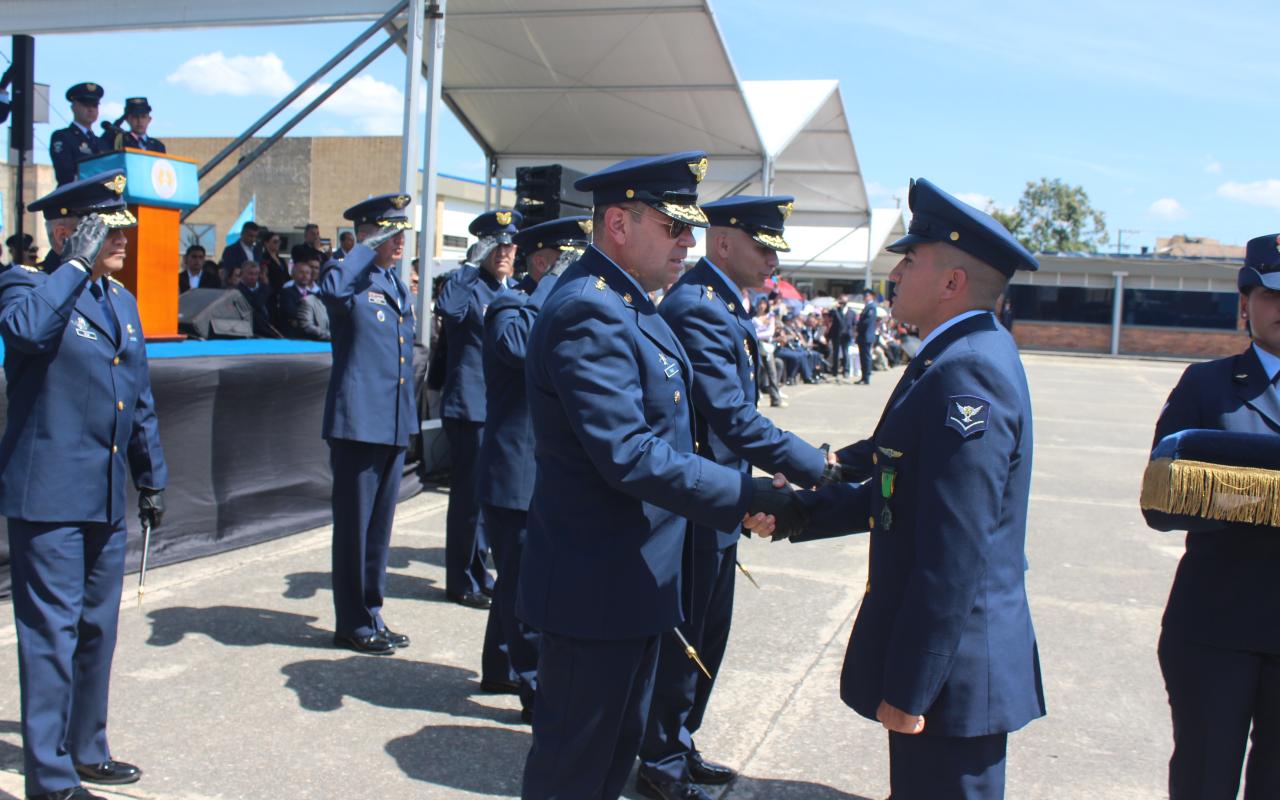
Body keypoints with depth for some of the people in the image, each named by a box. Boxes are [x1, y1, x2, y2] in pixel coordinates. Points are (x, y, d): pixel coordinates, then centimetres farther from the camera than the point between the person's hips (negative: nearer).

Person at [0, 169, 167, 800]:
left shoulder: (121, 299, 15)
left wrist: (152, 477, 18)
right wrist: (78, 263, -23)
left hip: (107, 499, 8)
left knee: (97, 630, 16)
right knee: (52, 632, -1)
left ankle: (86, 749, 31)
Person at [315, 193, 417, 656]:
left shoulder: (399, 287, 15)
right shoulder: (350, 281, -9)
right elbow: (333, 291, -36)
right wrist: (370, 247, -22)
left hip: (394, 425, 8)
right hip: (358, 423, -8)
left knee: (380, 526, 15)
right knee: (354, 526, 3)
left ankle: (371, 615, 26)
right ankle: (353, 624, 14)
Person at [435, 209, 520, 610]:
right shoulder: (468, 286, -9)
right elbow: (446, 307, -33)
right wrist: (471, 263, -27)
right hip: (472, 408, -7)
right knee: (469, 495, 0)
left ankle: (480, 573, 30)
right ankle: (463, 582, 13)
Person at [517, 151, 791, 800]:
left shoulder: (627, 304, 11)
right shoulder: (590, 312, -22)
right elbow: (628, 456, -28)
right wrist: (745, 497, -22)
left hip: (635, 578, 10)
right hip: (598, 587, -10)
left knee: (619, 745, 24)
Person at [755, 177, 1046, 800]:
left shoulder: (967, 375, -23)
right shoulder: (965, 357, 10)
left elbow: (954, 557, -25)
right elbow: (897, 495, 13)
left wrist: (908, 689, -21)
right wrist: (793, 513, 9)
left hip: (952, 663, -10)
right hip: (955, 653, 10)